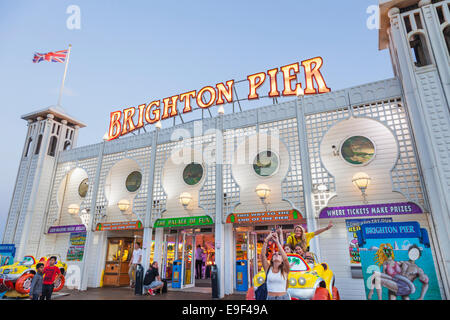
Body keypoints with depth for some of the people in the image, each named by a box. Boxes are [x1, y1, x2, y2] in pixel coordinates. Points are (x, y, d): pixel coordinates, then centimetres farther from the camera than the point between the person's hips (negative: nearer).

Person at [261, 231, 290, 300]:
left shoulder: (284, 270, -1)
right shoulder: (268, 268, 3)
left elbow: (285, 258, -20)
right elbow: (262, 255, -11)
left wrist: (277, 242, -23)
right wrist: (266, 240, -19)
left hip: (283, 297, -1)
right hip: (270, 297, 1)